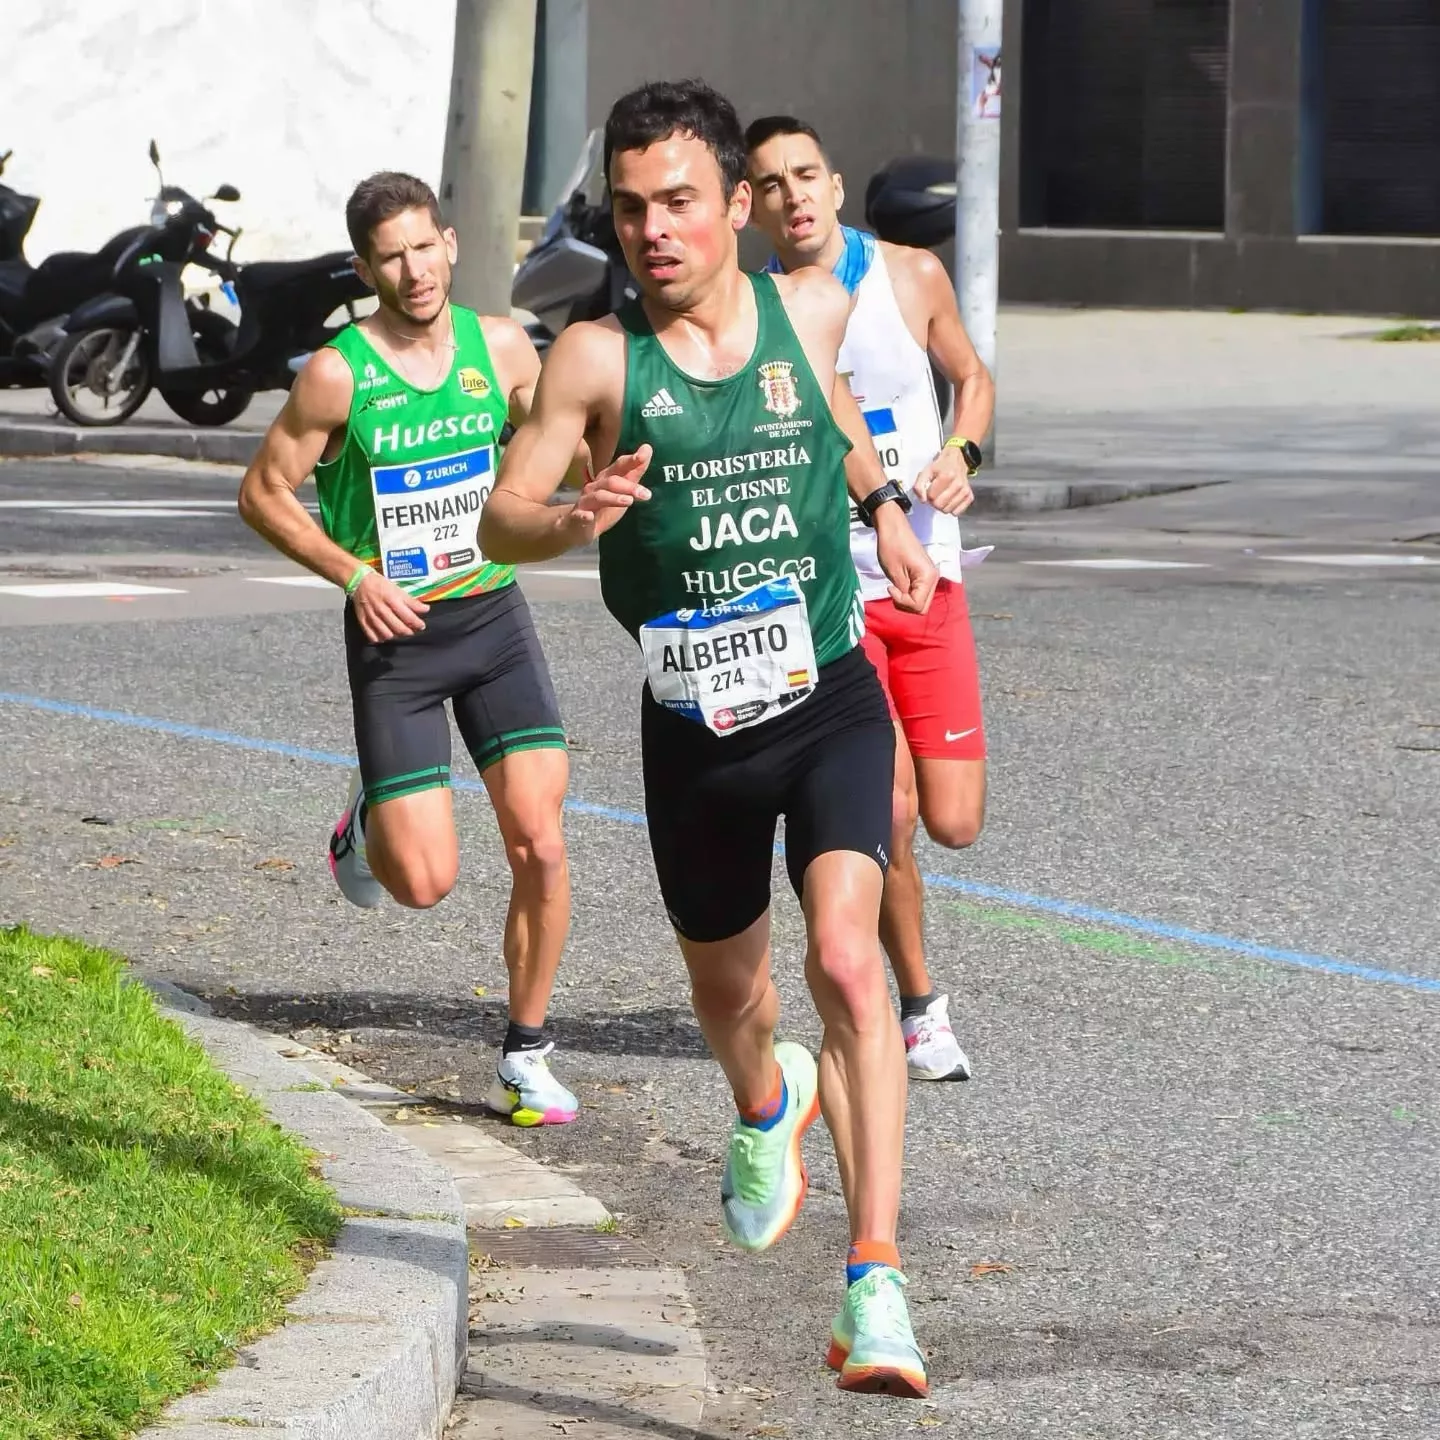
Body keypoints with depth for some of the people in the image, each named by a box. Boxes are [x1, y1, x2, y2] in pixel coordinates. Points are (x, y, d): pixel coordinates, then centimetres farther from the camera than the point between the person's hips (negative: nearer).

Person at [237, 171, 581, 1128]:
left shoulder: (502, 348, -1)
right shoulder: (338, 376, -12)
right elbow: (263, 493, -4)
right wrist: (353, 575, -15)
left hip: (494, 616, 3)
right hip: (395, 631, -3)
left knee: (541, 845, -8)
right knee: (425, 882, -6)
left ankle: (526, 1058, 7)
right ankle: (368, 823, 32)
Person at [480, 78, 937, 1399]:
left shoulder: (811, 307, -2)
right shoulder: (598, 357, -11)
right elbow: (499, 521, -13)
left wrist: (884, 507, 29)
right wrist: (571, 519, -33)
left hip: (829, 702, -1)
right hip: (691, 729, 1)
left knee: (847, 957, -22)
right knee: (727, 988, 20)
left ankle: (876, 1286, -28)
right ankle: (766, 1107, 59)